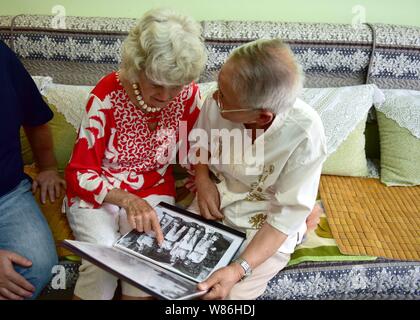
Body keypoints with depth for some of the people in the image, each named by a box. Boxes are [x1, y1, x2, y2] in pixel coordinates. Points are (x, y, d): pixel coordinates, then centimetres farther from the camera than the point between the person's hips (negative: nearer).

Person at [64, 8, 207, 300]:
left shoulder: (188, 93, -11)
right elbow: (80, 174, -15)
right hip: (96, 191, -1)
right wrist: (126, 200, -31)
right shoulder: (108, 95, -19)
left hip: (154, 191, 2)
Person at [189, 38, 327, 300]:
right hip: (216, 202, 4)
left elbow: (287, 215, -23)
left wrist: (239, 269, -32)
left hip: (269, 227, -3)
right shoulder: (217, 102, -20)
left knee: (228, 294, -14)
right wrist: (202, 179, -14)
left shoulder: (305, 135, -31)